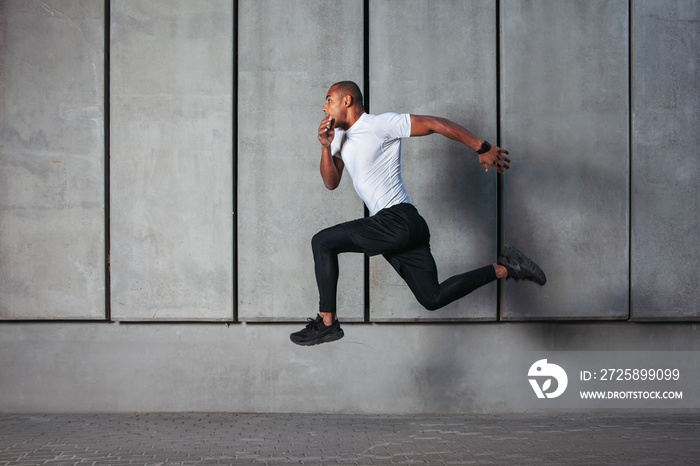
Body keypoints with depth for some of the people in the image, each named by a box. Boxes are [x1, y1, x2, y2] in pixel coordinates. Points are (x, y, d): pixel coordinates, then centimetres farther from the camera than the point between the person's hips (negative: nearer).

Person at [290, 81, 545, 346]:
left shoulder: (380, 125, -9)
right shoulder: (341, 136, 18)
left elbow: (435, 124, -10)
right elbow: (331, 182, 15)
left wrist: (483, 149, -10)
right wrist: (326, 146, -2)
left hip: (398, 222, -10)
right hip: (399, 229, 10)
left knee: (322, 242, -8)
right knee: (432, 299, 11)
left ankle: (327, 322, -3)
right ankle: (504, 268, 17)